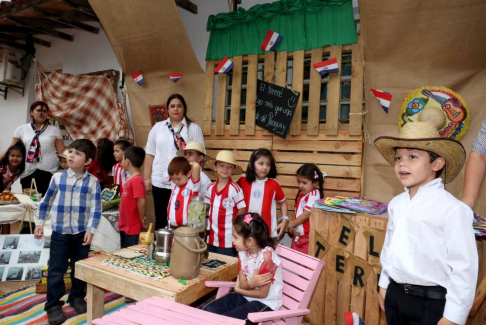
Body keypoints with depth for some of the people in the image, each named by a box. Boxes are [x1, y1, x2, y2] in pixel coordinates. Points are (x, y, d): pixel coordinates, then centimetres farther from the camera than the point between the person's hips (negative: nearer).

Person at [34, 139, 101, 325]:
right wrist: (39, 223, 8)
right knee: (56, 269, 5)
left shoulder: (93, 182, -6)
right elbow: (46, 202, 10)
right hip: (60, 232, 0)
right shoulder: (57, 178, -1)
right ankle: (53, 305, 18)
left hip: (81, 233, 0)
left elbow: (96, 209, -7)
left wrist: (91, 230, -12)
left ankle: (77, 297, 33)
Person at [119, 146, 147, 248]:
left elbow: (141, 202, -25)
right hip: (124, 225, 9)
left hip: (132, 227, -9)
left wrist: (142, 219, -14)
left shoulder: (137, 180, -22)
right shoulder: (131, 178, 7)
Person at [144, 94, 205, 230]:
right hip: (160, 182, 2)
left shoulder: (194, 128, 4)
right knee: (161, 219, 11)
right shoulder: (158, 127, 10)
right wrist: (147, 177, 4)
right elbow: (150, 154, 9)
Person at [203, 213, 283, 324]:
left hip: (264, 303, -7)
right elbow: (243, 285, -3)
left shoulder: (266, 257, -25)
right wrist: (251, 283, -27)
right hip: (245, 296, 7)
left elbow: (262, 294, -18)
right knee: (208, 310, -7)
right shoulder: (242, 252, -3)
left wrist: (239, 289, -5)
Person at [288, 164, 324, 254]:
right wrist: (292, 228, -3)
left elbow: (306, 215, -18)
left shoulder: (314, 194, -14)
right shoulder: (301, 195, 9)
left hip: (308, 236, -7)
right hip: (297, 234, 8)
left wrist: (290, 225, -10)